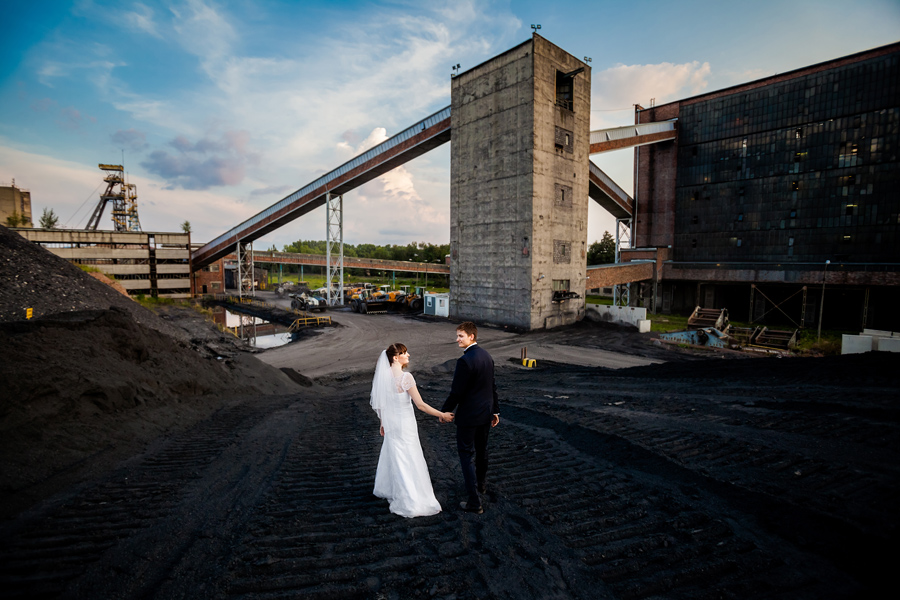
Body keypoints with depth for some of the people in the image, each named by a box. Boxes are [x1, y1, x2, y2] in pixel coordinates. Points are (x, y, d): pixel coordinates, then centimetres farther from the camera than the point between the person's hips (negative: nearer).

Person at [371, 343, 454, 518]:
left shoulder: (383, 376, -2)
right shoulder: (405, 377, -24)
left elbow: (379, 403, 7)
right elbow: (420, 405, -22)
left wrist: (383, 423, 21)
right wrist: (442, 415, -13)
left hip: (390, 422, 7)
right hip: (405, 423, -7)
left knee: (393, 456, 26)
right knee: (409, 460, 7)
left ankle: (387, 488, 45)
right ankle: (412, 501, 18)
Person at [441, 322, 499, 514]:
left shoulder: (465, 361, -24)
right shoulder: (486, 355, 4)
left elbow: (456, 392, -21)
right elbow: (493, 386, 11)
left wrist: (445, 411, -7)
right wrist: (495, 410, 18)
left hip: (468, 415, -8)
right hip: (486, 412, 9)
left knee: (467, 455, 2)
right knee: (481, 449, 25)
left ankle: (474, 502, 5)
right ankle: (481, 483, 46)